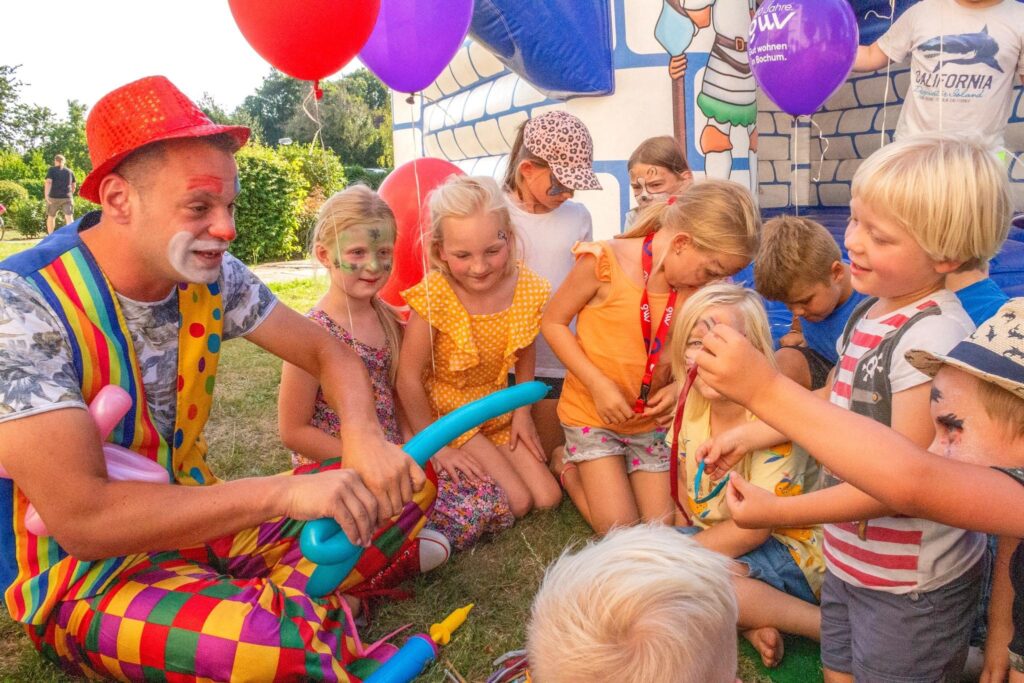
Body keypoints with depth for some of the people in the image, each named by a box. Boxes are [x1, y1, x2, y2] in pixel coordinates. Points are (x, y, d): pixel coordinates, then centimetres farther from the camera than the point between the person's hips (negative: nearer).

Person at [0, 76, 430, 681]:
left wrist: (365, 439, -20)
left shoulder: (212, 275, -6)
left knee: (404, 483, -3)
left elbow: (329, 354, 2)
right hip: (83, 577, -6)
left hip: (200, 518, 6)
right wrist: (284, 492, -32)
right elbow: (80, 518, -30)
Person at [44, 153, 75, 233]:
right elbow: (73, 186, 20)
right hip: (67, 198, 1)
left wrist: (46, 195, -17)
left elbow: (48, 182, -11)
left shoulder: (51, 170, 3)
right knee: (69, 218, -11)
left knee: (51, 217, 17)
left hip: (54, 197, -1)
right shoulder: (69, 171, 14)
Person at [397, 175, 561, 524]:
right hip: (446, 412, -5)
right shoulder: (435, 295, -28)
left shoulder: (527, 288, -15)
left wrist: (522, 412, 6)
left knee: (548, 498, 3)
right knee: (516, 503, -12)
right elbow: (408, 377, -20)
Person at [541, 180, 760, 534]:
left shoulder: (697, 288, -7)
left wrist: (680, 385, -14)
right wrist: (599, 384, -20)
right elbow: (553, 322, -12)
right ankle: (569, 468, 22)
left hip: (651, 420, 5)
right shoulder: (604, 262, -20)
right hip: (592, 412, -4)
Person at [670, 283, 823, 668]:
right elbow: (685, 502, 3)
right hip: (728, 544, 7)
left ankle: (824, 623, -17)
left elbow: (754, 526, -23)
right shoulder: (690, 410, -3)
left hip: (793, 550, -7)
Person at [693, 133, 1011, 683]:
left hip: (910, 587, -8)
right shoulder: (870, 314, -1)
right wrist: (749, 434, 12)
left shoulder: (932, 336, -28)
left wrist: (781, 511, -24)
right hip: (850, 559, 8)